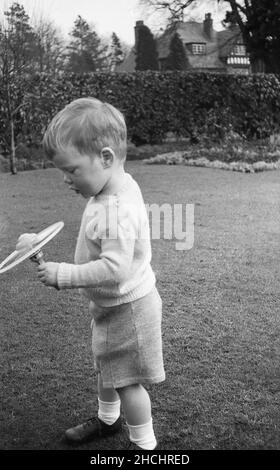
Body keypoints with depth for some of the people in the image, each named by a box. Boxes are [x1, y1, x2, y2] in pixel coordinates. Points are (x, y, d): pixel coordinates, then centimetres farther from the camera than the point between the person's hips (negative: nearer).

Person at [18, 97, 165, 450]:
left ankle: (144, 443, 29)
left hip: (126, 309, -10)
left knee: (127, 379, 8)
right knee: (106, 367, 27)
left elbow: (114, 269, -38)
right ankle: (107, 419, 51)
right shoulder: (117, 188, -3)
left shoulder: (117, 210, -33)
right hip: (112, 305, 10)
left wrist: (64, 275, -32)